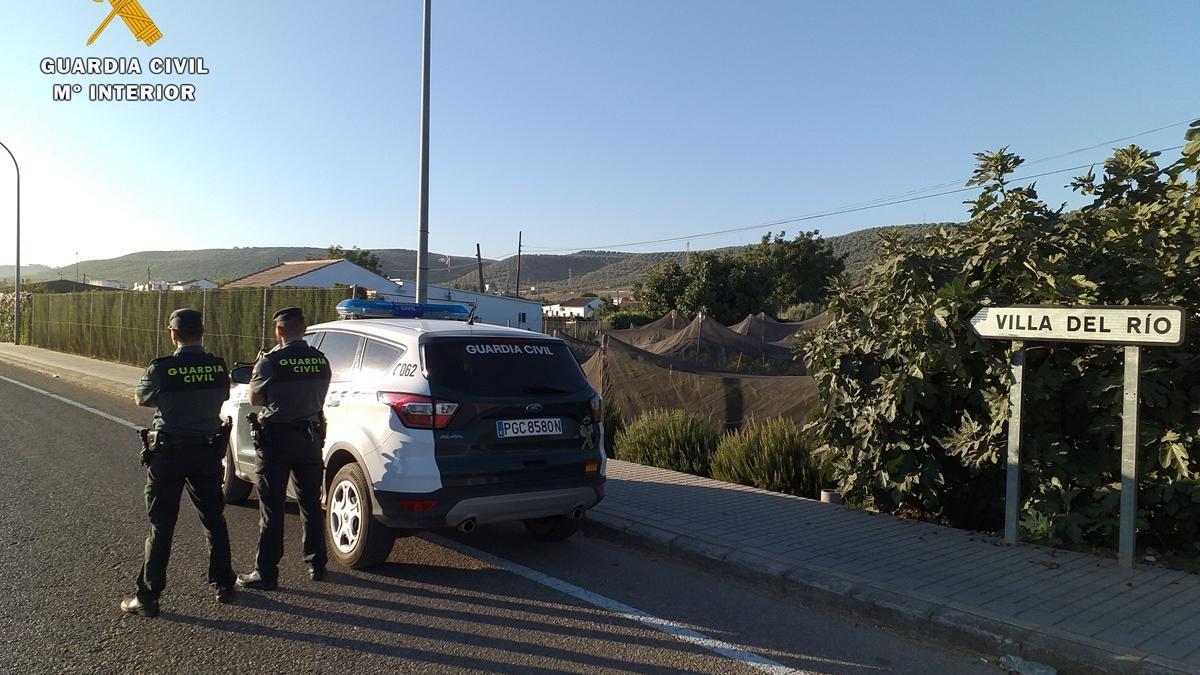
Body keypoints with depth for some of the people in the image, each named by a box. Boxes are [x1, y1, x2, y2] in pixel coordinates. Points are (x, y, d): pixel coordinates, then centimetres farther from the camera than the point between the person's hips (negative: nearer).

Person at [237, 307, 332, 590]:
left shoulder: (271, 361, -14)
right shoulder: (320, 360, 1)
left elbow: (255, 398, -3)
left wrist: (256, 373, 12)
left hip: (277, 438, -5)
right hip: (310, 436, 5)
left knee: (272, 508, 2)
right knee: (311, 504, 16)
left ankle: (266, 574, 6)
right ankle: (316, 565, 25)